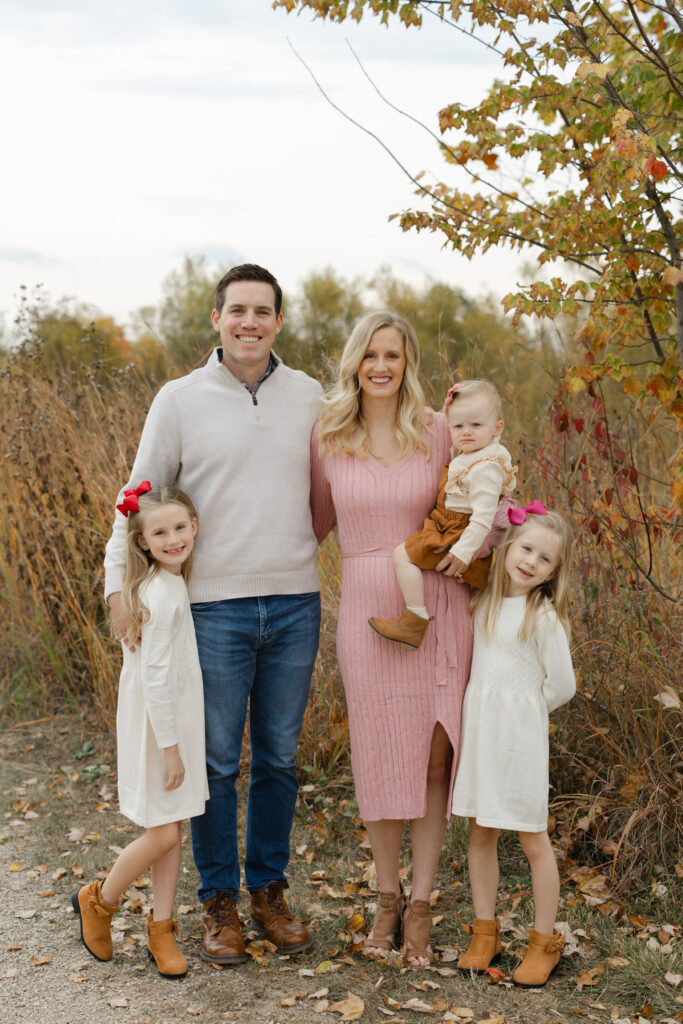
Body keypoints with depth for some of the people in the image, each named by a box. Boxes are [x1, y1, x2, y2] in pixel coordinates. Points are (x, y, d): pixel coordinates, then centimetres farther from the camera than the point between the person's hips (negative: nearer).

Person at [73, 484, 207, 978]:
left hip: (176, 719, 9)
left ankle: (161, 928, 25)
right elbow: (154, 676, -23)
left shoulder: (173, 584, 5)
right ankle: (99, 901, 22)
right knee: (163, 833, -2)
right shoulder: (161, 595, -23)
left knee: (172, 829, 13)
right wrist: (169, 746, -20)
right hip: (157, 726, -9)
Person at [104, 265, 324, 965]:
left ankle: (270, 890, 27)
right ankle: (219, 900, 21)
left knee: (278, 758, 12)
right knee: (216, 762, 6)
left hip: (295, 604, 2)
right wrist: (119, 582, -7)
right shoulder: (180, 400, -1)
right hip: (215, 606, -2)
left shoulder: (308, 397, 5)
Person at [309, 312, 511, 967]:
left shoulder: (438, 433, -1)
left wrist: (476, 545, -6)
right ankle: (387, 899, 26)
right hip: (367, 611, 0)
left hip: (436, 608, 0)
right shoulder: (327, 438, 1)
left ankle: (420, 905, 19)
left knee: (434, 759, 4)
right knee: (379, 758, 7)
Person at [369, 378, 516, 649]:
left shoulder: (486, 468, -23)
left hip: (460, 533, -11)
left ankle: (415, 621, -19)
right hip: (449, 526, 11)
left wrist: (463, 551, -31)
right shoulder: (468, 455, 7)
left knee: (403, 554, -18)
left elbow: (484, 516, -28)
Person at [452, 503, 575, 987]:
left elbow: (561, 685, -5)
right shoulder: (485, 602, 6)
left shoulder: (544, 616, -12)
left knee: (534, 839, 4)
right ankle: (486, 932, 24)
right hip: (477, 727, 6)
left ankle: (544, 943, 17)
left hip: (520, 735, -6)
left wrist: (524, 710, 7)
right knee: (480, 833, 12)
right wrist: (489, 708, 12)